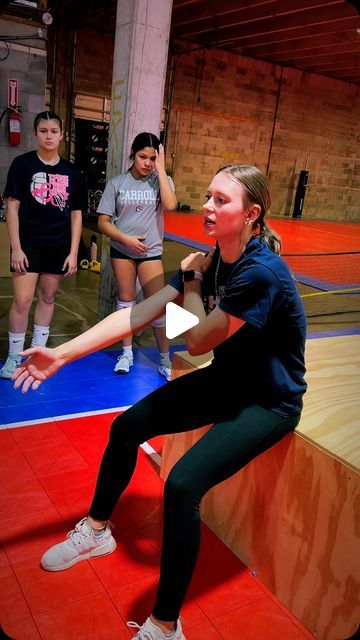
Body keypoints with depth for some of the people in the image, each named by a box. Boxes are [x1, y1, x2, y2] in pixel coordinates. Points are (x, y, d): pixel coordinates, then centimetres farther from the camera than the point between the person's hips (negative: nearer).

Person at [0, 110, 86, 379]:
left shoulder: (72, 172, 4)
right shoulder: (23, 164, -3)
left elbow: (76, 214, 6)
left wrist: (73, 252, 1)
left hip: (59, 246, 3)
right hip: (28, 244, -2)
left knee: (47, 297, 11)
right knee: (22, 300, -5)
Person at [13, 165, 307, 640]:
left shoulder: (262, 272, -28)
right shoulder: (210, 259, -4)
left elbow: (197, 340, -21)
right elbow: (138, 314, -9)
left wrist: (192, 285, -6)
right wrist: (61, 354, -14)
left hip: (270, 401, -8)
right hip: (225, 380, 8)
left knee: (182, 485, -24)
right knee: (127, 426, 6)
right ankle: (96, 532, 30)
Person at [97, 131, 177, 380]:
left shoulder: (161, 180, -2)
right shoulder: (117, 183, -2)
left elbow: (170, 205, -24)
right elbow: (103, 222, -1)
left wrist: (161, 169, -17)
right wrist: (126, 239, -15)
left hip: (150, 252, -1)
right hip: (121, 250, 1)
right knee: (125, 301, 12)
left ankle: (165, 360, 13)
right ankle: (127, 353, 28)